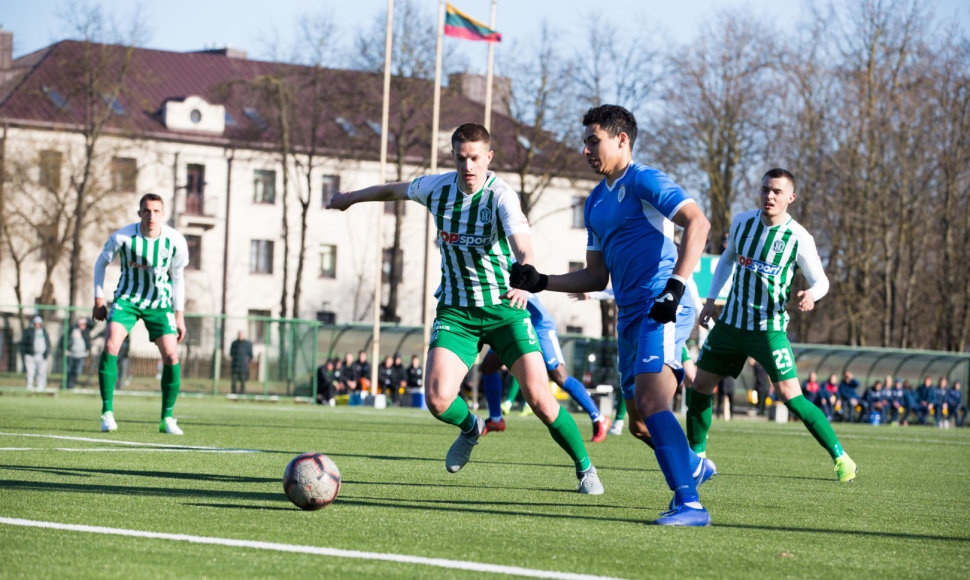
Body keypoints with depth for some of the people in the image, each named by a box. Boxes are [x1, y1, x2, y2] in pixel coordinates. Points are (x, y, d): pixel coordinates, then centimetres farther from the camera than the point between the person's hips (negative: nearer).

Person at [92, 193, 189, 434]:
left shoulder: (176, 241, -12)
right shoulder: (122, 237, -16)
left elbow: (178, 277, 3)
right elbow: (101, 263, 2)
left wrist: (179, 315, 2)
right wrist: (99, 301, 0)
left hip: (160, 303, 1)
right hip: (127, 298, -1)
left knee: (171, 356, -10)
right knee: (111, 346, -22)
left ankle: (167, 419, 5)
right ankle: (107, 412, -13)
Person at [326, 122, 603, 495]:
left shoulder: (502, 196, -18)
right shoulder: (436, 188, -3)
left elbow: (523, 249, -35)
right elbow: (393, 190, 19)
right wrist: (351, 198, 34)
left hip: (504, 308, -3)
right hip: (455, 310, 3)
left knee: (537, 394, -15)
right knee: (438, 398, -17)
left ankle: (585, 467, 9)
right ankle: (471, 428, 21)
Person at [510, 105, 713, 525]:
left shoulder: (642, 181, -6)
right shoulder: (595, 202, 21)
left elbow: (697, 222, -19)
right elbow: (596, 277, 25)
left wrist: (676, 285, -27)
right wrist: (541, 283, 14)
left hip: (659, 310, -9)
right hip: (630, 315, 9)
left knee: (650, 403, -24)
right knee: (639, 423, 13)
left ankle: (689, 504, -27)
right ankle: (693, 467, 39)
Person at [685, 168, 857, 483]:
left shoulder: (799, 239, -12)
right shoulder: (742, 222, 0)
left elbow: (821, 280, -4)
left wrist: (811, 295, -27)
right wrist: (711, 299, 14)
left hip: (769, 328, -5)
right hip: (730, 322, 5)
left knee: (790, 395, -13)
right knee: (700, 385, 4)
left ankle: (839, 455, -1)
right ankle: (695, 455, 21)